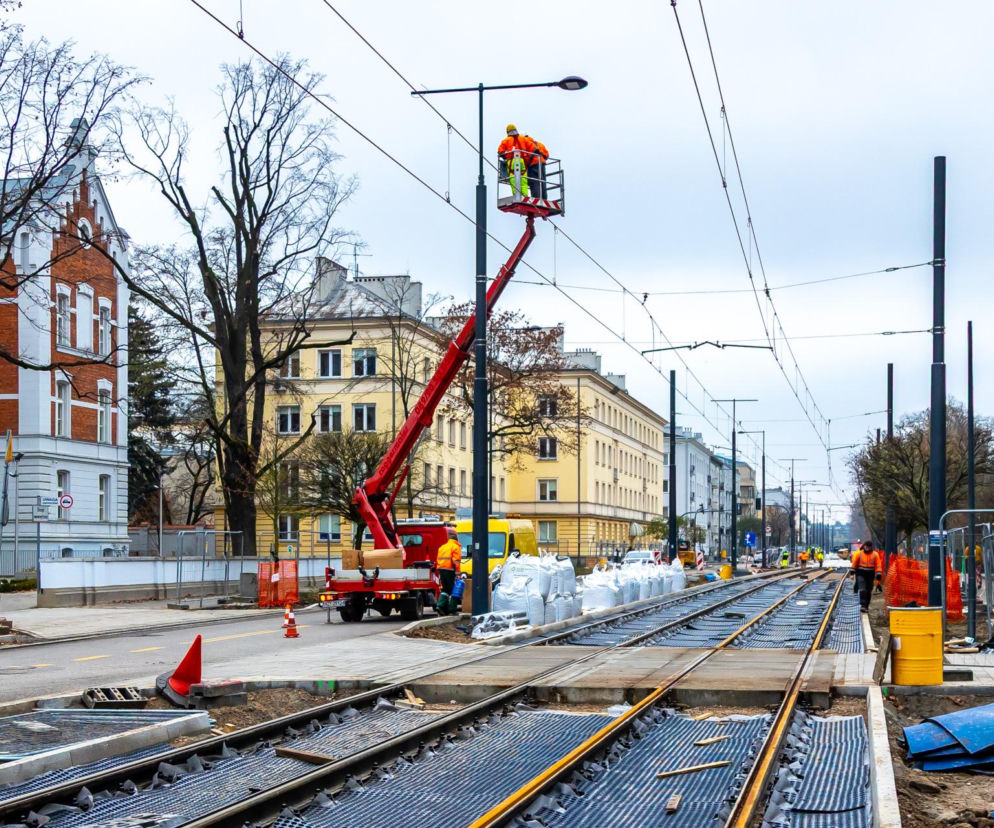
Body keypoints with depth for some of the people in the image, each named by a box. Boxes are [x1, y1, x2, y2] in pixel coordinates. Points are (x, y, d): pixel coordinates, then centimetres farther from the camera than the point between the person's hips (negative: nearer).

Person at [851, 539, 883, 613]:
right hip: (860, 574, -2)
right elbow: (854, 563, 6)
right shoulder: (859, 553, -3)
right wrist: (852, 573, 5)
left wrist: (878, 576, -2)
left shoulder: (875, 554, -1)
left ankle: (866, 606, 19)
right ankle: (862, 605, -22)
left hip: (870, 575, 2)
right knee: (862, 590, -16)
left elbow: (878, 566, 1)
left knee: (868, 591, 8)